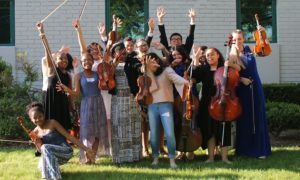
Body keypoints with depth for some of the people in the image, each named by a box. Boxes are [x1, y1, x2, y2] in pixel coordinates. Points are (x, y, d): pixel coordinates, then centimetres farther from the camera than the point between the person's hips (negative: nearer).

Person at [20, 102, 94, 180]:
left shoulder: (52, 123, -8)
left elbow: (69, 136, -9)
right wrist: (37, 144, -18)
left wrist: (86, 149, -12)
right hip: (53, 156, 5)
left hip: (66, 152, -5)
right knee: (42, 167, -22)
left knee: (45, 148, -31)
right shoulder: (35, 132, 5)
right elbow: (41, 151, 5)